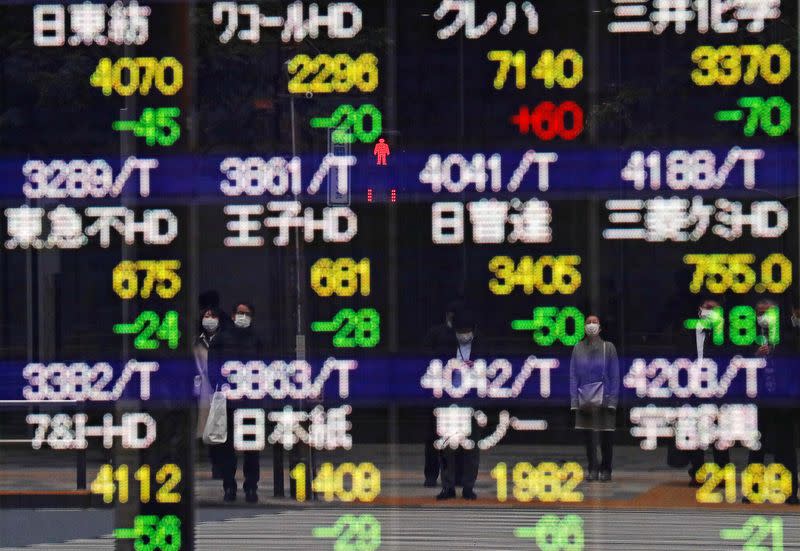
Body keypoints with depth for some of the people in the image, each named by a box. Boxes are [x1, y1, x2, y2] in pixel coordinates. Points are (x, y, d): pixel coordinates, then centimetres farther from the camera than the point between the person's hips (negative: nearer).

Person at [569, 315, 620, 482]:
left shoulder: (608, 347, 2)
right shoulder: (578, 349, 6)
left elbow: (614, 375, 1)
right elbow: (573, 375, 7)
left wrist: (612, 399, -6)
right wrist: (575, 400, -1)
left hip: (603, 398, -2)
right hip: (585, 398, 2)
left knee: (606, 436, 0)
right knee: (588, 436, 5)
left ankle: (606, 470, 11)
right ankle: (592, 469, 15)